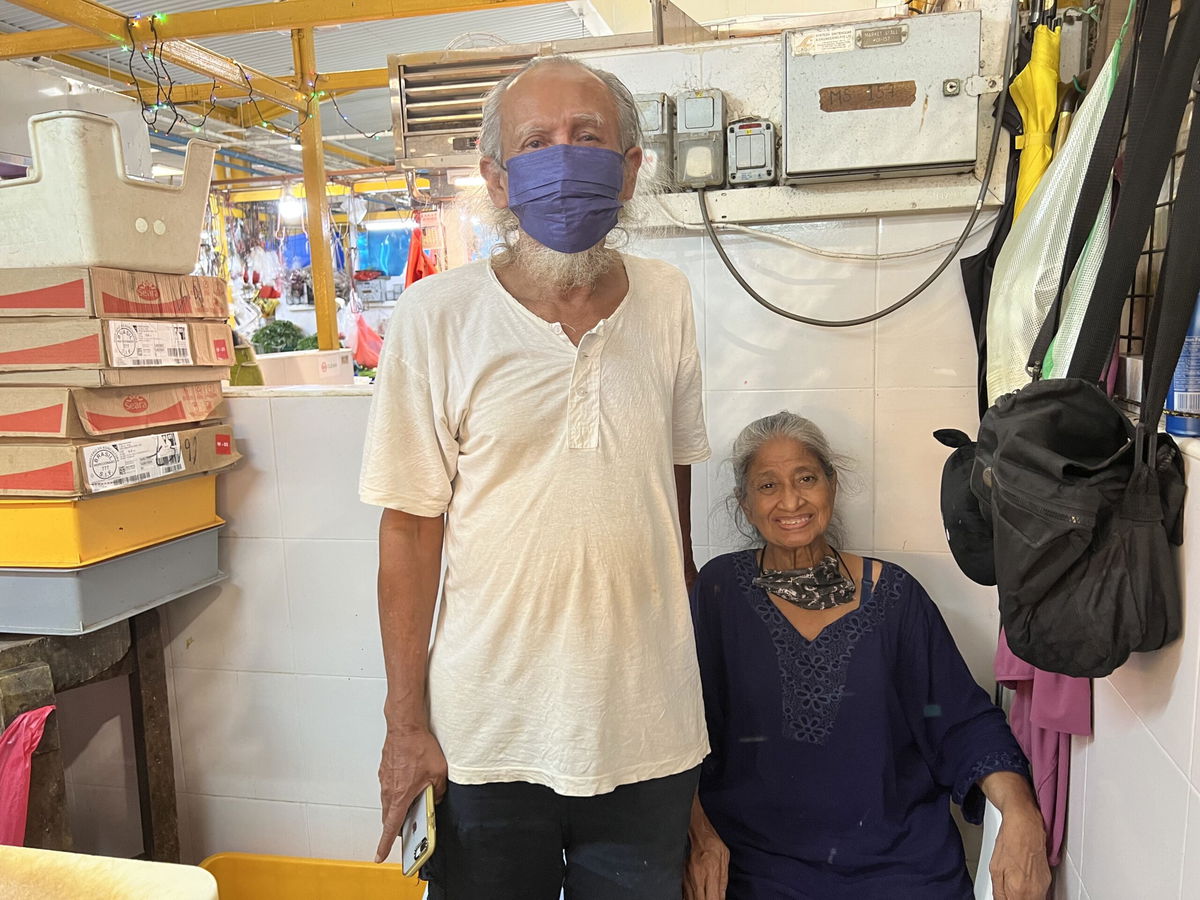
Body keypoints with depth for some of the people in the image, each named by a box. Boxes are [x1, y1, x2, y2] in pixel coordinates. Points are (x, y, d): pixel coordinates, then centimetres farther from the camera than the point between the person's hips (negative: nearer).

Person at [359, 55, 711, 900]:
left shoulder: (670, 302, 0)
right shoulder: (435, 316, -10)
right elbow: (411, 528, -7)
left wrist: (683, 660, 11)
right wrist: (407, 724, -5)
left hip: (649, 730, 3)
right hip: (488, 736, -2)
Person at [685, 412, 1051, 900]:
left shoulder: (892, 592, 3)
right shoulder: (720, 590, -1)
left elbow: (963, 721, 3)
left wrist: (1019, 809, -13)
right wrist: (701, 836, -12)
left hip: (899, 853, 2)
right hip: (757, 852, -1)